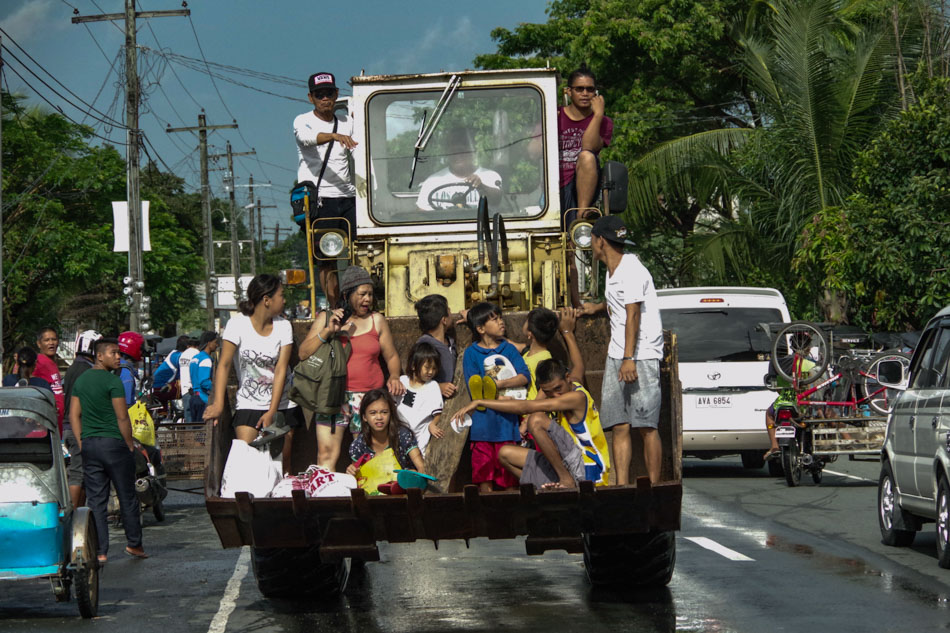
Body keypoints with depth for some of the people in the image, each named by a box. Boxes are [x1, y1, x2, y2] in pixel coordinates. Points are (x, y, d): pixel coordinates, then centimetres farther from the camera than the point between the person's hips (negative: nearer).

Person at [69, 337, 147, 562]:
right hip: (114, 443, -6)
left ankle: (100, 551, 0)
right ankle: (134, 543, 15)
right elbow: (122, 418, -13)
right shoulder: (113, 382, -11)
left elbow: (74, 415, 10)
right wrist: (130, 445, -3)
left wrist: (82, 444, 13)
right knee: (127, 497, 7)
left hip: (89, 444, 6)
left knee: (96, 500, 4)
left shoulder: (80, 381, 10)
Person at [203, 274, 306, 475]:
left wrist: (272, 412, -15)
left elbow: (281, 369, -6)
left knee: (282, 462, -1)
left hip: (282, 405, 3)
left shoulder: (284, 326, 0)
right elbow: (224, 364, -12)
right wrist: (218, 404, -23)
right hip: (248, 405, -2)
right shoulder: (238, 324, -8)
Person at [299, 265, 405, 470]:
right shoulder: (326, 318, 9)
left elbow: (391, 357, 18)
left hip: (369, 396, 1)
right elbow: (303, 353, 2)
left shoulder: (377, 320, 13)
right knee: (327, 453, -11)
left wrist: (394, 377, -3)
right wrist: (328, 331, -9)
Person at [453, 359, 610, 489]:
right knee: (506, 454, 13)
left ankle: (567, 480, -18)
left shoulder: (577, 397, -20)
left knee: (536, 420, -24)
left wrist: (479, 403, -24)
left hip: (590, 470, -10)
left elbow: (526, 407, -25)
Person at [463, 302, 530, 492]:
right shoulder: (471, 353, 4)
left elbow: (524, 377, -3)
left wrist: (499, 384, -17)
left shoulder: (509, 349, 11)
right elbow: (473, 387, -6)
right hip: (483, 420, -2)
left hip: (507, 421, 2)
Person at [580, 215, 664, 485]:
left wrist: (629, 359, -27)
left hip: (641, 356, -9)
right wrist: (598, 307, 54)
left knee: (645, 425, -10)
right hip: (616, 356, 9)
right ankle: (622, 487, -6)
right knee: (619, 426, -1)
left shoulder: (632, 270, -11)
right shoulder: (612, 272, 18)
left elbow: (633, 314, -20)